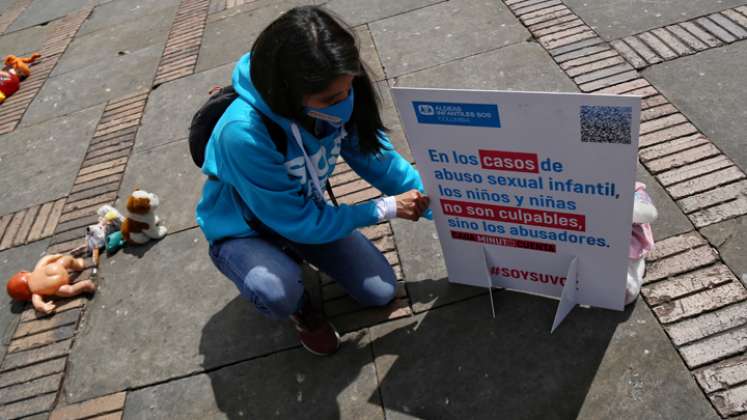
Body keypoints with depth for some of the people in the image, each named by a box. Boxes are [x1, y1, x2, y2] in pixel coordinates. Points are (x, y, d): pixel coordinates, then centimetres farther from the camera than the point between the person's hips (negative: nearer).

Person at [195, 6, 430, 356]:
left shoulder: (337, 98, -23)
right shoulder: (244, 133, -39)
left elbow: (378, 158, -8)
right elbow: (299, 222, -30)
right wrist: (387, 209, -25)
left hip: (305, 212, 5)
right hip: (243, 232, -4)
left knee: (381, 292, -3)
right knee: (278, 293, -37)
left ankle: (295, 257, 21)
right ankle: (300, 309, 4)